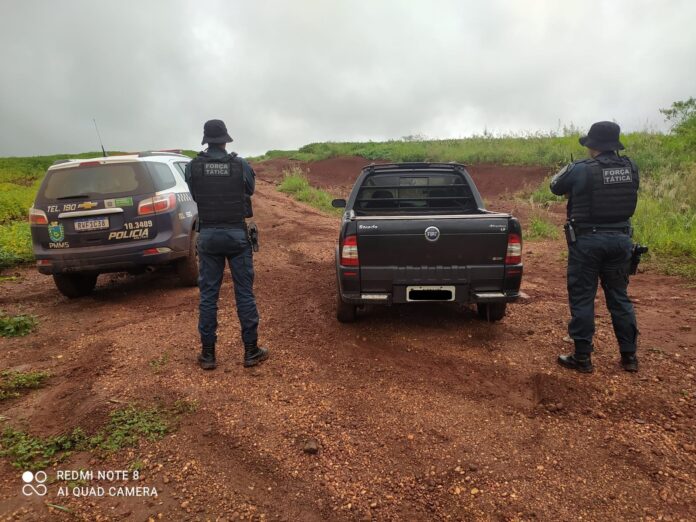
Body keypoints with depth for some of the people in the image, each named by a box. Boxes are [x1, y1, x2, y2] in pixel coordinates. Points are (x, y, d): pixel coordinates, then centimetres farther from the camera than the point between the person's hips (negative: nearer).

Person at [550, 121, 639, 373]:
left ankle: (582, 358, 10)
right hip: (620, 239, 5)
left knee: (582, 298, 4)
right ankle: (629, 356, 24)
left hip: (587, 240, -5)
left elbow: (555, 187, 3)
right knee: (619, 296, 16)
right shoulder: (631, 168, 1)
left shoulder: (580, 169, -13)